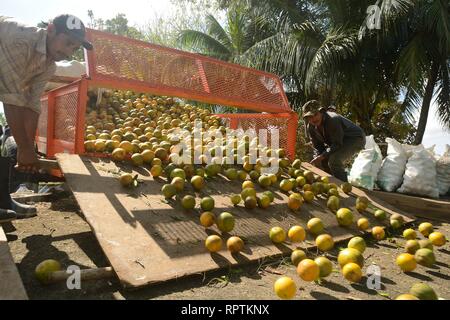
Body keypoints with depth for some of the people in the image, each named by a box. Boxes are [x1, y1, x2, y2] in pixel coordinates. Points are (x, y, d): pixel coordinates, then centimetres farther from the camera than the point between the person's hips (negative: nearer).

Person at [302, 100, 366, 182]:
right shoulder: (310, 127, -9)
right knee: (319, 162, 0)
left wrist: (321, 156, -36)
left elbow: (337, 144, -31)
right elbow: (318, 147, -2)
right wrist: (317, 158, -20)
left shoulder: (332, 120, -32)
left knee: (334, 160, -30)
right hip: (336, 142, 8)